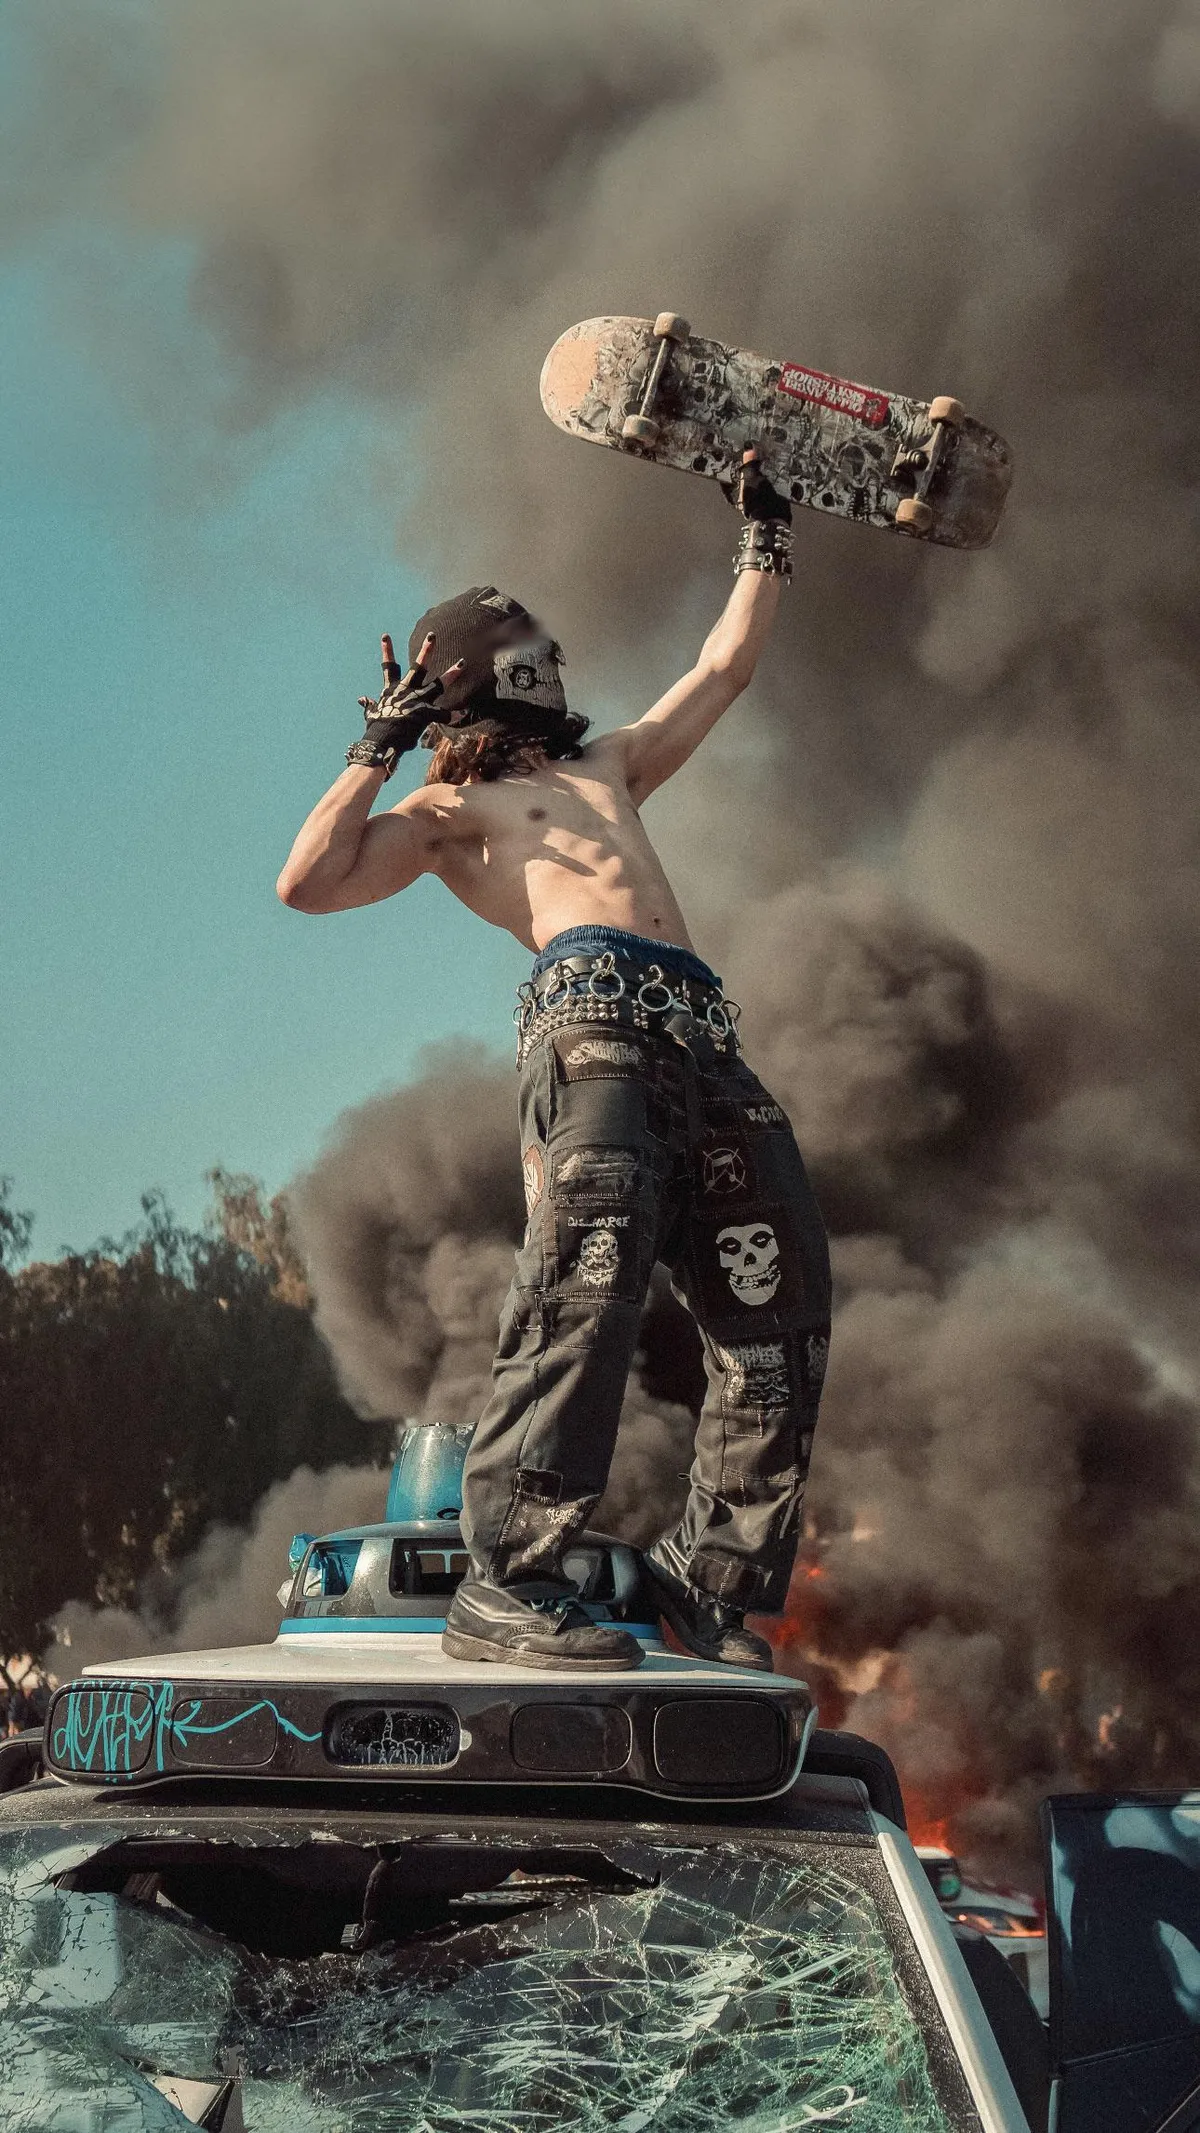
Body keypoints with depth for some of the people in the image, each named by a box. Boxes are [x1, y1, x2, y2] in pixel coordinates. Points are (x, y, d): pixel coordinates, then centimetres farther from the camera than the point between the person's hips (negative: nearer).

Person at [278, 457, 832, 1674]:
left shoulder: (609, 766, 38)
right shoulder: (447, 811, 20)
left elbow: (725, 668, 47)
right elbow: (306, 885, 5)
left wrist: (764, 535, 48)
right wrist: (380, 748, 6)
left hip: (700, 1037, 7)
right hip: (592, 1016, -7)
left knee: (777, 1312, -3)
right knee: (584, 1290, -26)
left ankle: (712, 1578, 2)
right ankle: (505, 1584, -30)